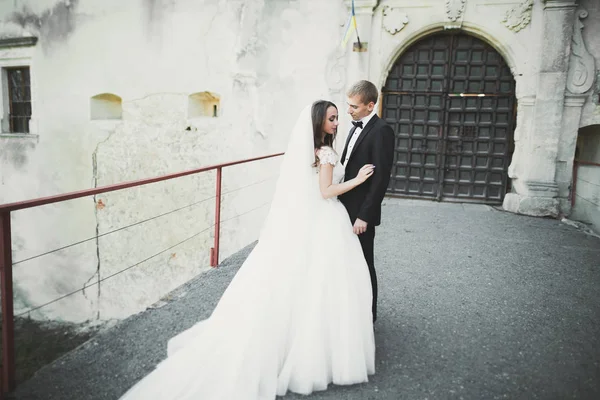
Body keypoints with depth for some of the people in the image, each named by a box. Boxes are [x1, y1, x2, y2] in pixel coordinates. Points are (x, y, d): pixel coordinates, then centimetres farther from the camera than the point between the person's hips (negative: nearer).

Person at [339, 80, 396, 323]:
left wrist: (364, 216, -21)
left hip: (361, 212, -8)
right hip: (348, 208, 8)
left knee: (363, 264, 5)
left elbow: (381, 178, -20)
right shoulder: (357, 127, 12)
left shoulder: (381, 131, -16)